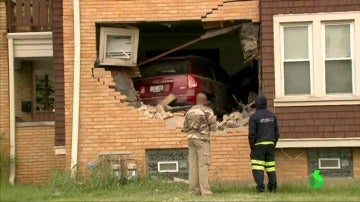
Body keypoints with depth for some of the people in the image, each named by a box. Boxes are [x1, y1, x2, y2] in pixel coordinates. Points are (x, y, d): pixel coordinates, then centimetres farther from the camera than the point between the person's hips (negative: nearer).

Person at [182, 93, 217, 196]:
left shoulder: (189, 111, 11)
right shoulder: (207, 111, -6)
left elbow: (185, 128, 14)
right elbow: (214, 127, -5)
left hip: (191, 138, 6)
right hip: (202, 139, -6)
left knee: (193, 164, 7)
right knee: (203, 165, -7)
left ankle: (194, 189, 6)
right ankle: (205, 190, -10)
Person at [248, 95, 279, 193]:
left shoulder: (254, 116, -7)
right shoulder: (272, 115, 10)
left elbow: (252, 134, -9)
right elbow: (276, 131, 12)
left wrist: (252, 146, -1)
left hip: (259, 144, -5)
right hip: (270, 144, 5)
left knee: (258, 166, -4)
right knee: (270, 165, 10)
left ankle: (260, 186, -13)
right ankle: (273, 187, 9)